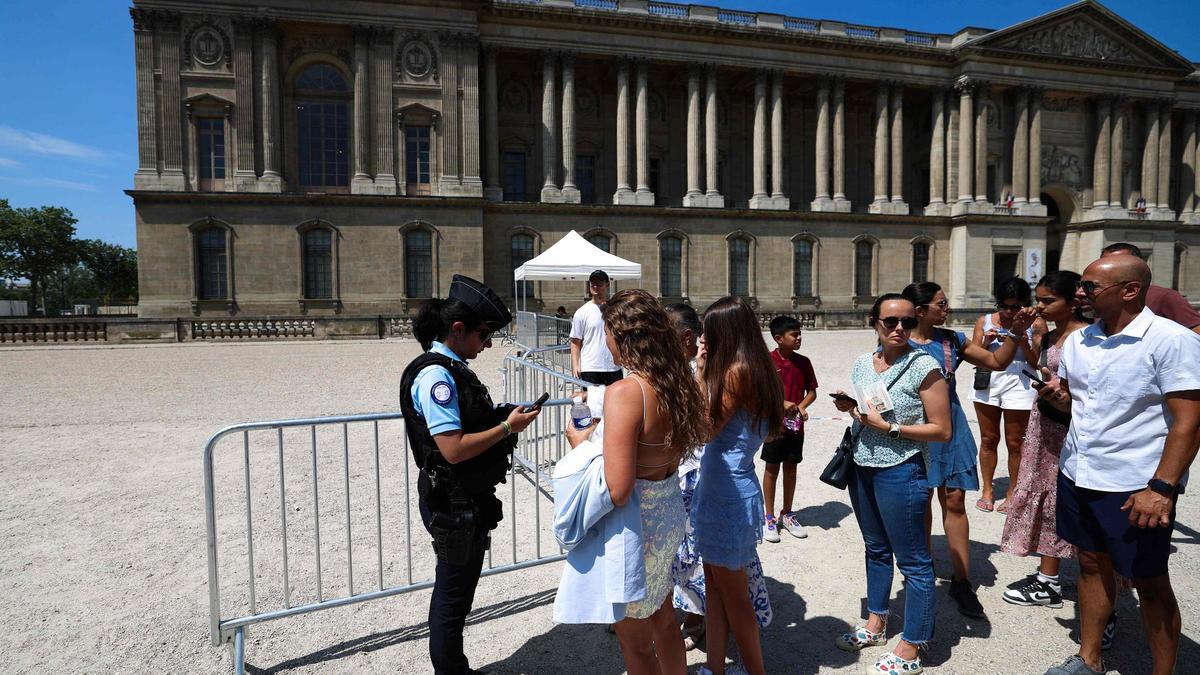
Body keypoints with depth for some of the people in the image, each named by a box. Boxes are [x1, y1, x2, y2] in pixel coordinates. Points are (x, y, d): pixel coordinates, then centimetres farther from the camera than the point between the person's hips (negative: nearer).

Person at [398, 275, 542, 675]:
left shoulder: (452, 368, 7)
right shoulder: (436, 375, -23)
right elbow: (453, 448, -28)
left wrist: (504, 417, 2)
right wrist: (508, 428, -20)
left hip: (468, 501, 10)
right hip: (453, 504, -10)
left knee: (458, 589, 22)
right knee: (453, 593, 8)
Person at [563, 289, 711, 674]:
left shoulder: (624, 393, -27)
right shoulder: (675, 383, -3)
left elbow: (617, 491, -29)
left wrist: (583, 444, -13)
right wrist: (602, 430, 10)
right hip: (671, 515, 8)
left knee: (635, 642, 15)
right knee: (663, 618, 28)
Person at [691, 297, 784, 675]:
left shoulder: (737, 371, -19)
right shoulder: (751, 368, 9)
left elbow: (706, 428, -14)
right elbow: (712, 419, 10)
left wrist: (700, 371, -10)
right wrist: (704, 369, 8)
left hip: (729, 494, -10)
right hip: (719, 488, 10)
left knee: (731, 592, 7)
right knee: (715, 585, 18)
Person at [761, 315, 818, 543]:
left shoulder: (804, 362, 1)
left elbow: (812, 391, 7)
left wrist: (802, 406, -12)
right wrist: (782, 403, -23)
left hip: (796, 425, 4)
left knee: (791, 468, 13)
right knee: (772, 469, 6)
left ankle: (787, 514, 28)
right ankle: (769, 517, 18)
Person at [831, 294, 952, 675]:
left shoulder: (923, 367, -13)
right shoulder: (862, 364, 5)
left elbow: (942, 430, -14)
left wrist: (889, 427, -20)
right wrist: (849, 408, -3)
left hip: (901, 472, -7)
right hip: (862, 468, 7)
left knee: (913, 560, 4)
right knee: (876, 549, 20)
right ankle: (876, 624, 37)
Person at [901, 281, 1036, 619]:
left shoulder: (952, 340, 3)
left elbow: (997, 362, 8)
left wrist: (1016, 332, -3)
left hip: (951, 429, 3)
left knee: (955, 502, 5)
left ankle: (961, 581, 14)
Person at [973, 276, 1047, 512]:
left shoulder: (1035, 325, -1)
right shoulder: (985, 321, 6)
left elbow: (1038, 362, 0)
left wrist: (1023, 344, -16)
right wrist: (985, 342, -9)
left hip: (1019, 384, -2)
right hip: (987, 382, 3)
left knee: (1015, 442, 5)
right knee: (988, 439, 10)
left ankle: (1012, 493, 20)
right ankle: (987, 490, 23)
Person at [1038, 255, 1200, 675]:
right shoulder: (1078, 340, 6)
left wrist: (1161, 488, -22)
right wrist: (1057, 394, -5)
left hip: (1136, 487, -6)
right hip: (1077, 476, 6)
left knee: (1149, 583, 7)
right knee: (1092, 564, 17)